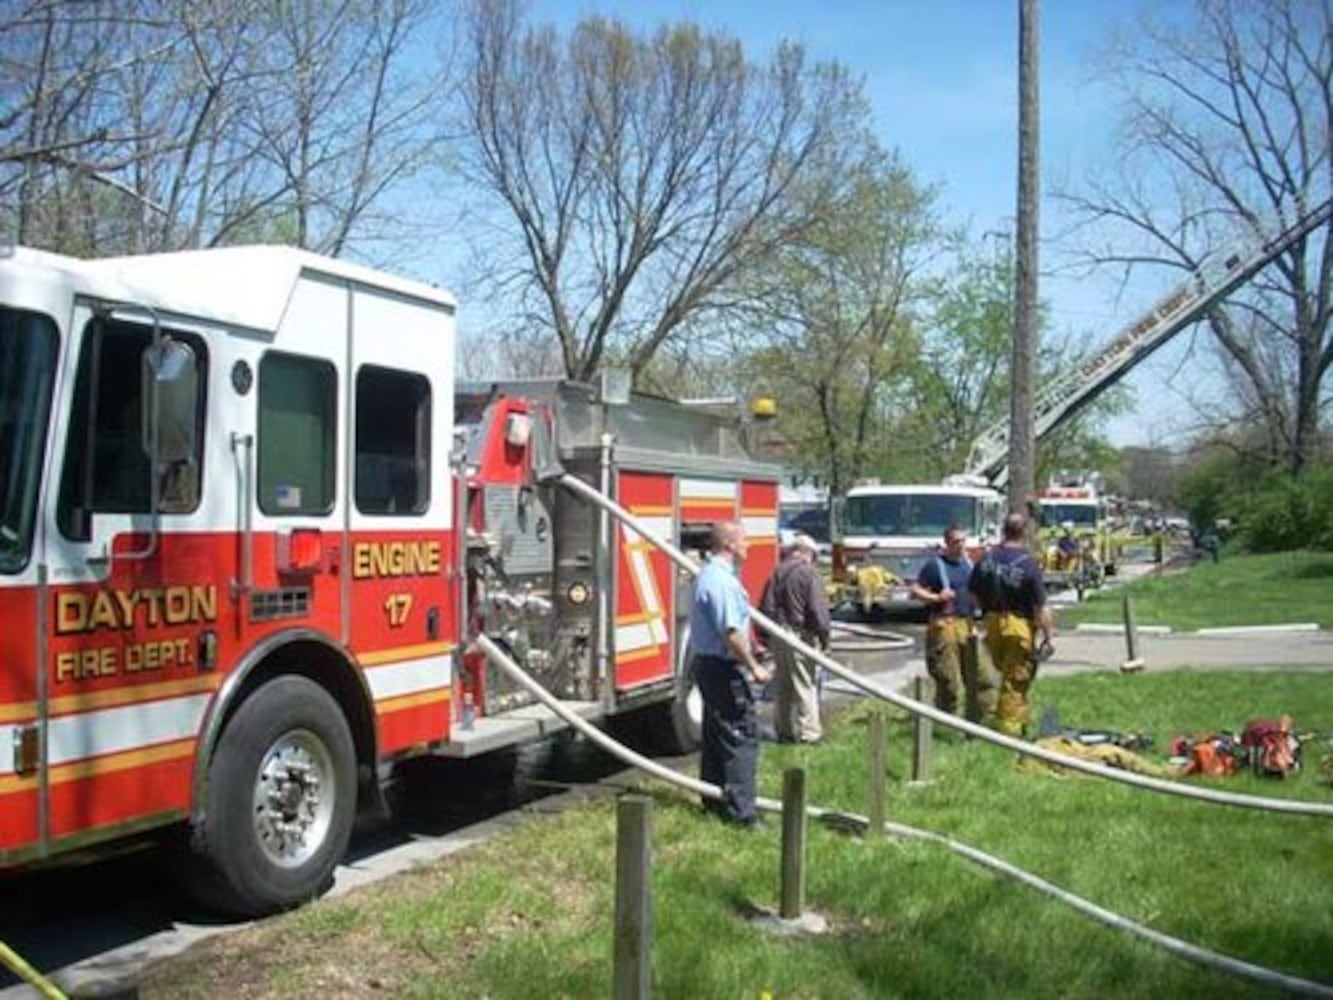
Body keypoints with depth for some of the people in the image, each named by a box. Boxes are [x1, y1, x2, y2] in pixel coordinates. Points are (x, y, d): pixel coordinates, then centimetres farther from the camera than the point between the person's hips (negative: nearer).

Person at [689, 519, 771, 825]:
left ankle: (714, 801, 25)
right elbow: (731, 632, -24)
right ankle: (740, 809, -8)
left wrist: (752, 647, 26)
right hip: (724, 667, -11)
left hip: (708, 663, 11)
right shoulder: (722, 580, -19)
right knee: (741, 735, -8)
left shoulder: (708, 575, 15)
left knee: (716, 736, 16)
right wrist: (753, 666, -16)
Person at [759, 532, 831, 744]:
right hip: (801, 636, -6)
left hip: (778, 637, 6)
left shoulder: (777, 573, 8)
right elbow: (818, 609, -15)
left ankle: (784, 730, 22)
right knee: (805, 685, -1)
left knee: (784, 686, 15)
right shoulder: (808, 573, -11)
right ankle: (808, 732, 1)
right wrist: (824, 637, -6)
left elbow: (765, 607, 10)